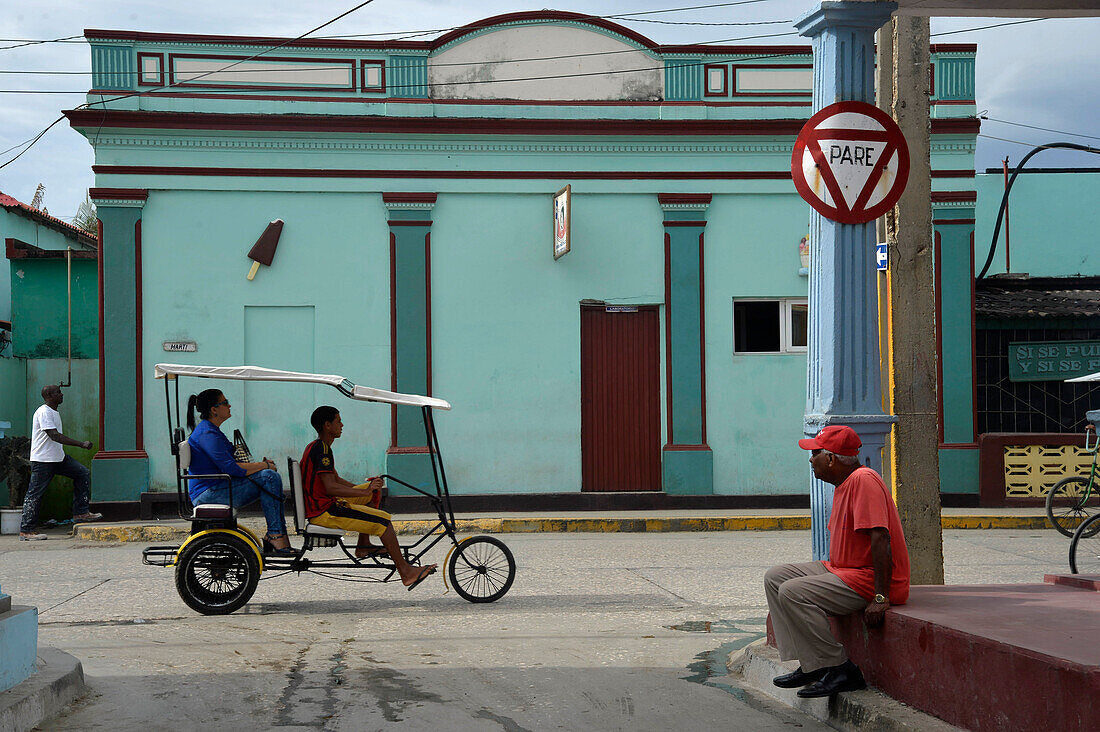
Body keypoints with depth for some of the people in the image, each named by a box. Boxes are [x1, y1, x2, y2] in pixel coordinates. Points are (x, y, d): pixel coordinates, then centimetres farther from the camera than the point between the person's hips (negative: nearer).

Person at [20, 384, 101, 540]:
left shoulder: (54, 412, 14)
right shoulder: (43, 412, -17)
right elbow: (55, 436, -26)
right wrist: (81, 444, -28)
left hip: (58, 457, 10)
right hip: (42, 461, -10)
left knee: (83, 473, 6)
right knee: (35, 494, -4)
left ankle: (81, 513, 9)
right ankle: (26, 531, 0)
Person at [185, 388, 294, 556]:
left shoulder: (211, 430, 19)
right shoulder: (207, 433, -15)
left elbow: (227, 465, 21)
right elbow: (229, 467, -23)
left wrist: (260, 464, 6)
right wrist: (264, 465, -13)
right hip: (208, 493, -10)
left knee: (274, 477, 4)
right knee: (268, 477, -18)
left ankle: (275, 536, -2)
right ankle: (275, 535, -17)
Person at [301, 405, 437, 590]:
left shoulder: (315, 447, 15)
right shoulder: (322, 450, -18)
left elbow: (337, 480, 20)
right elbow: (331, 487, -27)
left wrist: (367, 488, 9)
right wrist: (365, 492, -25)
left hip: (320, 504, 11)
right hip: (323, 512, -11)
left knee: (372, 494, 22)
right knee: (383, 520, -15)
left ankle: (363, 546, 20)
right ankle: (406, 572, -12)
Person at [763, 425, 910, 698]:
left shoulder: (864, 480, -19)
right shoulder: (843, 484, 15)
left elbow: (880, 538, -26)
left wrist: (880, 598, -29)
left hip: (871, 579, -11)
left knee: (793, 592, -23)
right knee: (775, 578, 9)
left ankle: (839, 669, -15)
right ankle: (810, 665, 4)